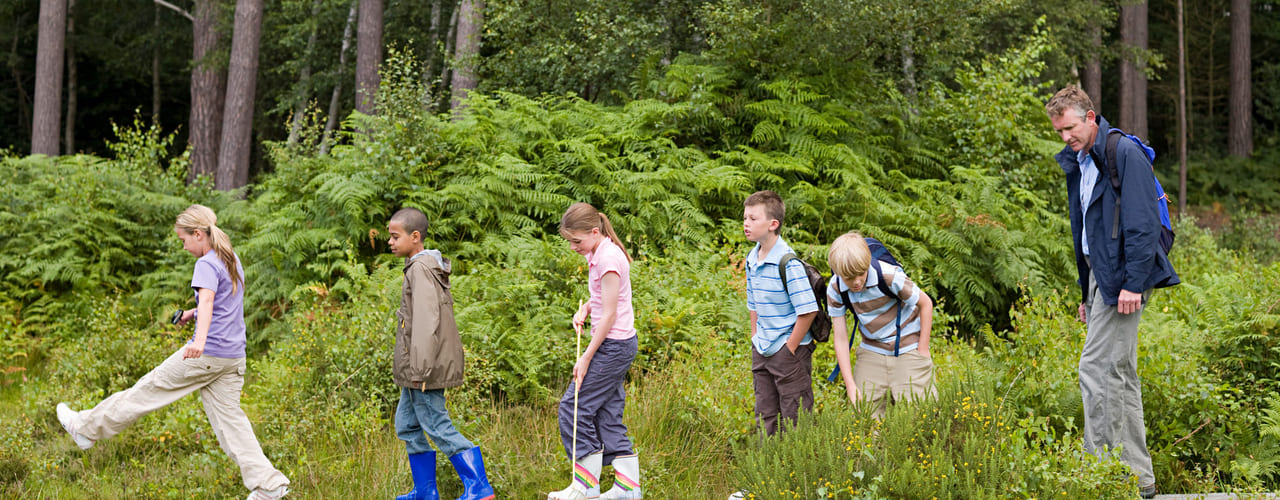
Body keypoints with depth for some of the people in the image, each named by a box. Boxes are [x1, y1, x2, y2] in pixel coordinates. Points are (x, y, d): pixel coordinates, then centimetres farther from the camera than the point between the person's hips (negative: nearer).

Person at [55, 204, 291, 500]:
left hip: (206, 354, -8)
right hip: (233, 357, 8)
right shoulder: (232, 261, 17)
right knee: (228, 418, 5)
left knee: (149, 390, 5)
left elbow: (207, 299, -31)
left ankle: (87, 428, 18)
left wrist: (200, 338, -46)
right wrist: (193, 314, 29)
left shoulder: (207, 264, -11)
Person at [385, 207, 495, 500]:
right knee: (407, 424, 16)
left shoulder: (420, 268, -16)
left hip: (426, 365, -10)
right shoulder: (430, 266, 15)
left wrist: (419, 369, -25)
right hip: (415, 367, 10)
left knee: (437, 426, -7)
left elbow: (426, 322, -23)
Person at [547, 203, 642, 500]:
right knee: (608, 414, 9)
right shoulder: (597, 254, 12)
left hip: (614, 344, -10)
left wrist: (586, 357, -17)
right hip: (618, 344, 10)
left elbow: (609, 314, -19)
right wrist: (584, 310, 5)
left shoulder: (608, 258, -18)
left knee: (574, 406, -6)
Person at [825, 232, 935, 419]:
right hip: (872, 351, 3)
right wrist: (850, 384, -10)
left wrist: (923, 350, -8)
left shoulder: (890, 276, -24)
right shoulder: (835, 290, -14)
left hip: (908, 347, -3)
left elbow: (926, 303, -9)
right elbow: (840, 337, -7)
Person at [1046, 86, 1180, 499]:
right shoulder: (1077, 163, 16)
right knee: (1119, 374, 10)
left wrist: (1133, 284, -22)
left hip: (1124, 275, -9)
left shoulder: (1125, 153, -11)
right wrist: (1087, 292, 22)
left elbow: (1142, 223, -17)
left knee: (1097, 369, -12)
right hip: (1101, 273, 9)